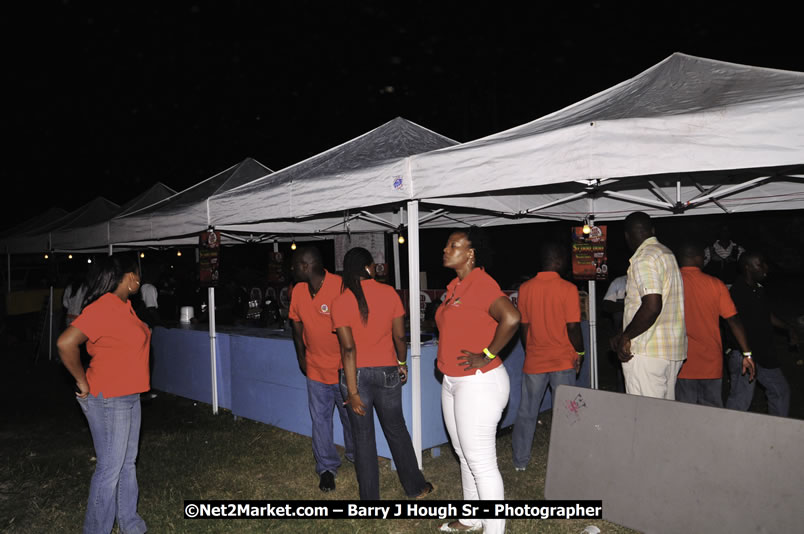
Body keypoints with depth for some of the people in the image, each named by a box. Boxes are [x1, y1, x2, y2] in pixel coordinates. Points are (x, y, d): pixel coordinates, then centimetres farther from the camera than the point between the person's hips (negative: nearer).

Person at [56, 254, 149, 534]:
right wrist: (83, 382, -18)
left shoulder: (124, 306, 8)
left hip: (129, 397, 9)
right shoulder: (103, 308, -21)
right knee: (110, 468, 1)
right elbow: (65, 343, -28)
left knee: (127, 463, 19)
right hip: (108, 401, -9)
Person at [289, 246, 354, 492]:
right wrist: (301, 357, 12)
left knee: (351, 415, 12)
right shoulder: (298, 291, -2)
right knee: (320, 419, 7)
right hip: (316, 368, 4)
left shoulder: (340, 287, -20)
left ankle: (356, 457, 36)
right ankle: (327, 468, 21)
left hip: (343, 367, -4)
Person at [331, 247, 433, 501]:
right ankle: (415, 486, 33)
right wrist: (402, 363, 17)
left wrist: (352, 392, -13)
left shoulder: (340, 303, -10)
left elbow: (348, 348, -15)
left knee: (363, 438, 10)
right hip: (387, 372, 2)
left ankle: (370, 497, 21)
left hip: (357, 374, -2)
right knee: (396, 429, 20)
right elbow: (400, 336, -1)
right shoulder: (389, 293, -5)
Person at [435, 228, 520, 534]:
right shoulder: (455, 286, 12)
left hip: (479, 383, -10)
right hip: (453, 382, 10)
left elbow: (511, 318, -31)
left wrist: (486, 356, -23)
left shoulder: (481, 283, -17)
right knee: (465, 455, 20)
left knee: (481, 461, -2)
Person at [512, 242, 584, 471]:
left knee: (526, 411, 12)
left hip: (534, 361, 3)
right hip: (562, 360, -3)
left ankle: (520, 461, 20)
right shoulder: (568, 289, -11)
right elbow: (573, 327, -12)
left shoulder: (525, 288, 0)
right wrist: (580, 352, 3)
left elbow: (523, 326, 5)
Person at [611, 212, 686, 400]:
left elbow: (652, 307, -25)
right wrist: (624, 335, 18)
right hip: (674, 350, 10)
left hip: (647, 351, -10)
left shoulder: (644, 259, -14)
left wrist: (625, 337, -13)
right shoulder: (667, 253, 17)